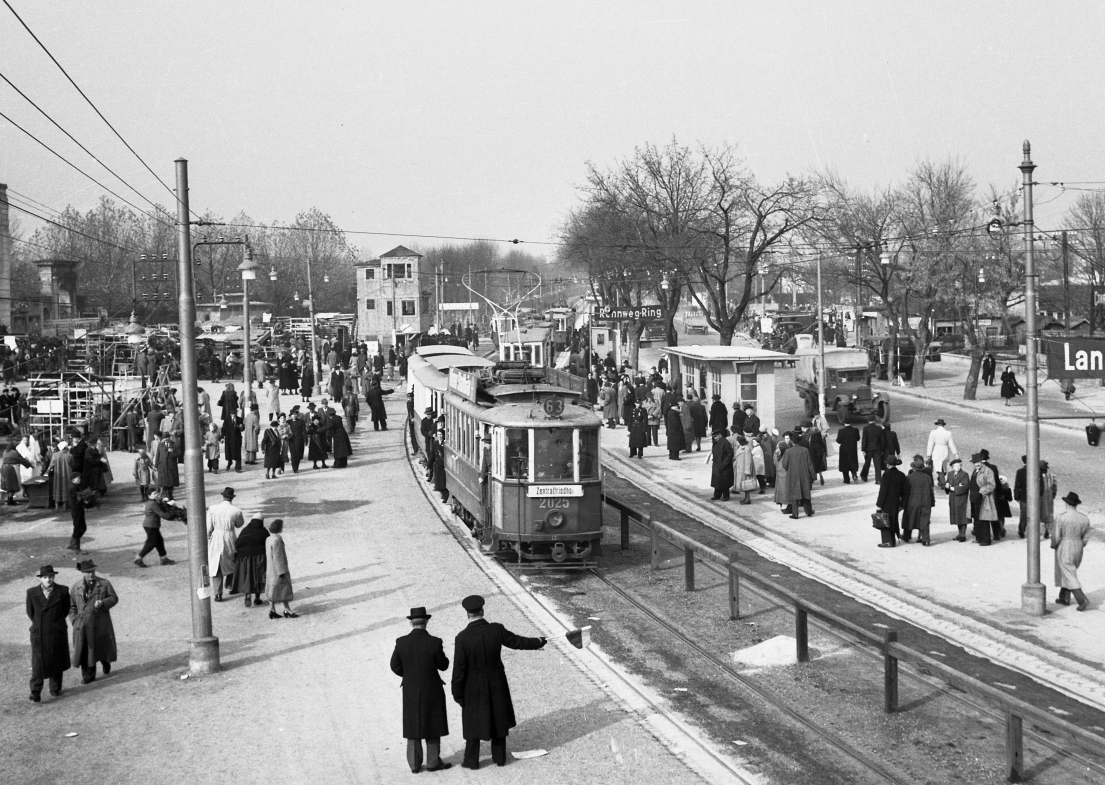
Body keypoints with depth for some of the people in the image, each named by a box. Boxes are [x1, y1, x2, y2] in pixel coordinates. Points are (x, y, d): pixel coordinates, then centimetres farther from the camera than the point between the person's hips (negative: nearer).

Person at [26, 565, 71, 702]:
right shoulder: (32, 593, -9)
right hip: (39, 634, -1)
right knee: (38, 663, -3)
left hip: (57, 634, 1)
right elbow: (30, 612, 6)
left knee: (56, 662, 13)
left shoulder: (63, 591, -9)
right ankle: (35, 693, 4)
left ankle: (55, 689, 28)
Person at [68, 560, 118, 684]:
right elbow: (72, 606, 11)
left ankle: (106, 662, 41)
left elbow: (114, 598, 2)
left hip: (100, 623, -1)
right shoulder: (75, 588, 5)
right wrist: (75, 620, -1)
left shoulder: (104, 584, 0)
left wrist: (103, 603, -17)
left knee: (103, 647, 10)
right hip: (83, 625, 1)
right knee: (85, 650, 1)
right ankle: (88, 676, 10)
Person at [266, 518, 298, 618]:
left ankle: (272, 610, 14)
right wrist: (282, 572, -20)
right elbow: (277, 557, -23)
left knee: (273, 590, 12)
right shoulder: (276, 540, -22)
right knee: (284, 588, 0)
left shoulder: (268, 539, 7)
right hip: (278, 569, -9)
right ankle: (287, 610, 6)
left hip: (271, 570, 9)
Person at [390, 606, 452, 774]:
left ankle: (414, 764, 17)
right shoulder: (434, 642, -19)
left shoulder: (401, 642, -12)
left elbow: (395, 667, -3)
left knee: (413, 727, 14)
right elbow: (443, 665, -8)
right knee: (433, 725, 12)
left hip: (410, 691, 3)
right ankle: (433, 762, 17)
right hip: (432, 690, -3)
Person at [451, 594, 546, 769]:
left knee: (474, 721, 16)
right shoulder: (497, 630, -18)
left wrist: (457, 693, -7)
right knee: (497, 718, 20)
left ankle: (472, 760, 26)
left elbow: (459, 669, -20)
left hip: (473, 685, -2)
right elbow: (517, 641, -2)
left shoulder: (462, 637, -25)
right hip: (496, 682, 2)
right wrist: (537, 642, 17)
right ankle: (499, 756, 31)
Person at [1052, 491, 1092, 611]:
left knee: (1070, 577, 0)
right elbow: (1086, 538, 2)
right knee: (1067, 573, 23)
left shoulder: (1061, 518, -17)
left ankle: (1083, 600, -10)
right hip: (1077, 551, 5)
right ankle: (1064, 598, 29)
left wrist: (1053, 545, 5)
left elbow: (1056, 537, -15)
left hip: (1064, 551, -5)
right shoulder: (1084, 519, -3)